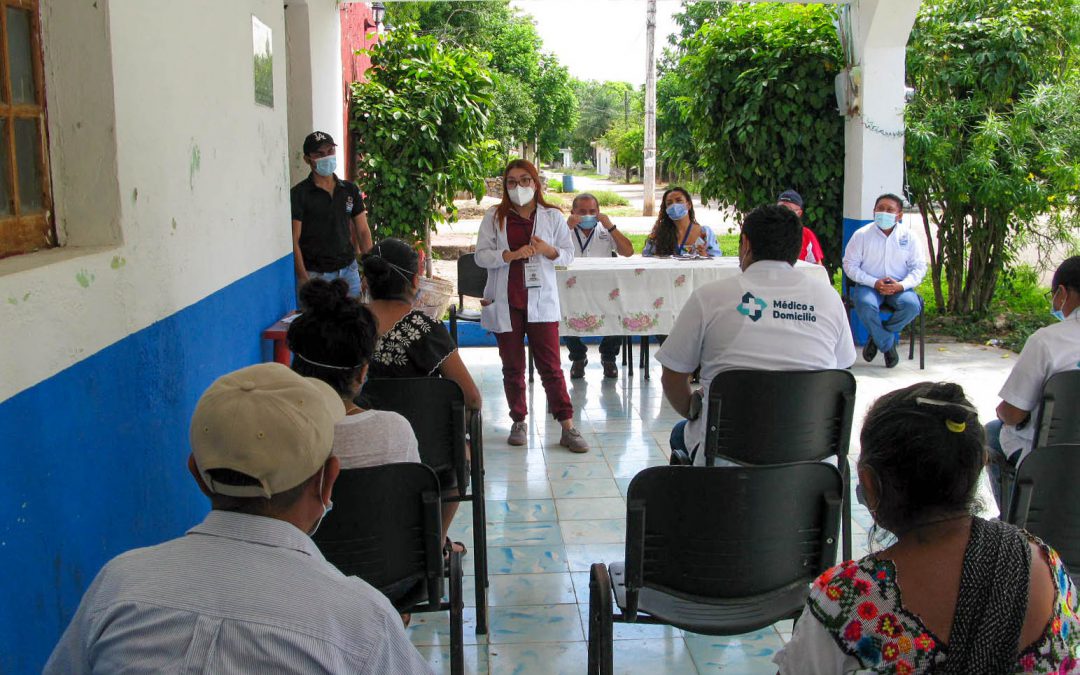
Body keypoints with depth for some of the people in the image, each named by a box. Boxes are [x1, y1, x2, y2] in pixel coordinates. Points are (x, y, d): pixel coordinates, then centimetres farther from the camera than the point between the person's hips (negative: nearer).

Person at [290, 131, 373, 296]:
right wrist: (304, 279, -16)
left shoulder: (350, 190, 8)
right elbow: (294, 240, -8)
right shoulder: (299, 194, -5)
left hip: (348, 271, 4)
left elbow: (363, 231, 10)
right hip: (315, 275, -4)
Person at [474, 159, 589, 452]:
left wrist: (549, 251, -14)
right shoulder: (494, 217, 3)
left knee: (551, 366, -3)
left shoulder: (552, 217, 5)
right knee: (512, 367, 8)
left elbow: (569, 254, 8)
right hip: (505, 302, 1)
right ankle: (518, 422, 21)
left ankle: (567, 427, 0)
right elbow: (481, 255, -3)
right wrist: (513, 254, -18)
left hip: (541, 299, -1)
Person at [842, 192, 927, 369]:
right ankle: (887, 345, -9)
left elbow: (919, 267, 3)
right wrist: (874, 283, -17)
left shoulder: (909, 236, 1)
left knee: (912, 305, -29)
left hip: (899, 287, 2)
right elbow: (850, 265, -4)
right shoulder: (862, 235, -3)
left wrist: (901, 285, -16)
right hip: (869, 285, -2)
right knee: (866, 305, -35)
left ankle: (877, 337, -3)